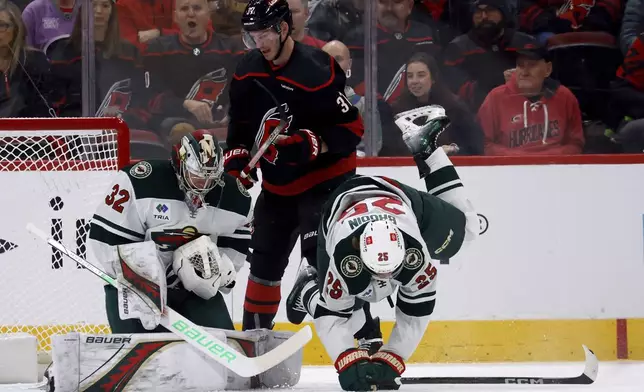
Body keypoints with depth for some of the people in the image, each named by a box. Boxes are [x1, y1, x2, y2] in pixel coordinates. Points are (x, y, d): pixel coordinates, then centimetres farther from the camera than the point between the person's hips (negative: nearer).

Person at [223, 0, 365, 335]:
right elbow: (241, 120, 17)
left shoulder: (317, 70, -23)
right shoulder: (248, 71, 0)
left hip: (326, 178, -7)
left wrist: (310, 145, -32)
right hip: (277, 184, 7)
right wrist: (236, 157, 4)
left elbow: (351, 129, -21)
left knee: (323, 257, -23)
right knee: (265, 263, 16)